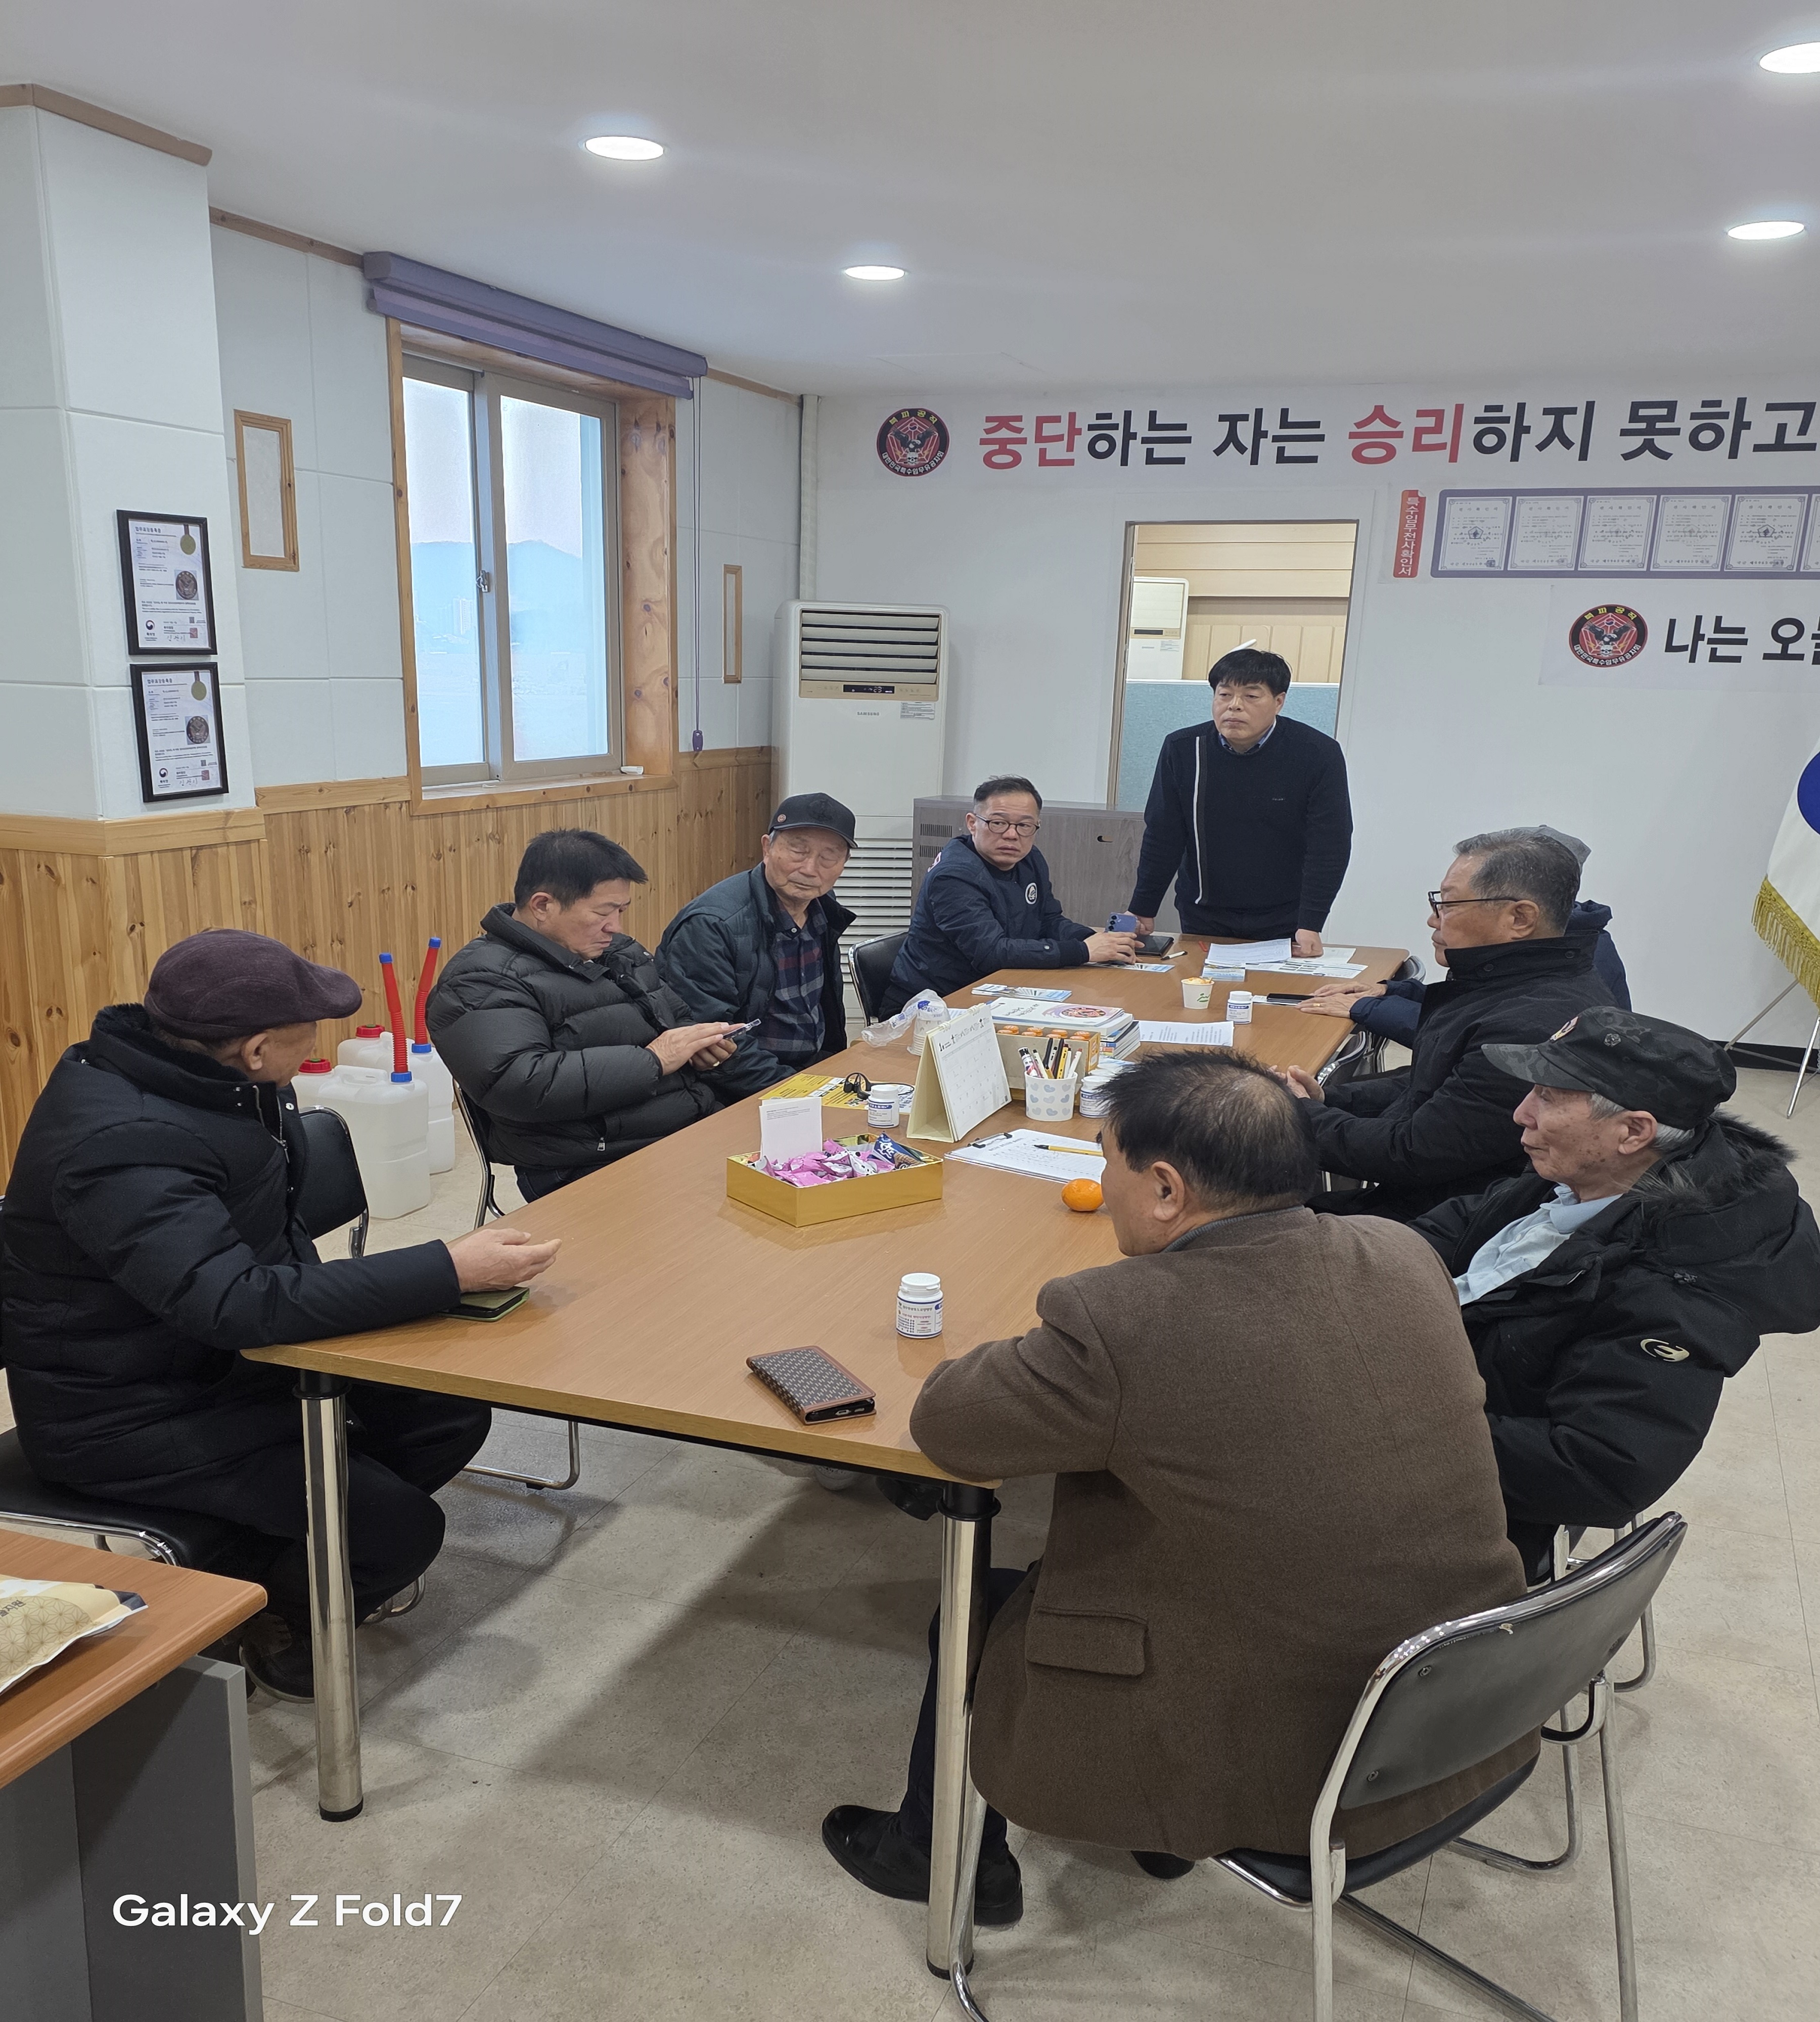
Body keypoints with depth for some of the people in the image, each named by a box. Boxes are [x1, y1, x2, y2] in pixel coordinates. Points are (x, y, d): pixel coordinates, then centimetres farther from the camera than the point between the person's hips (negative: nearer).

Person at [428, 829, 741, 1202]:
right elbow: (519, 1085, -22)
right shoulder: (481, 981, -8)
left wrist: (700, 1044, 5)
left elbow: (679, 1016, 31)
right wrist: (652, 1061, -18)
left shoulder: (619, 950, 18)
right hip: (603, 1172, -8)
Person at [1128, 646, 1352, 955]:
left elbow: (1330, 846, -12)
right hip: (1202, 920, 2)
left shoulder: (1319, 755, -12)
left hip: (1283, 926, -2)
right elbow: (1163, 838, 0)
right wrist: (1142, 912, -2)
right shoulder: (1182, 750, -6)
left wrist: (1310, 926, -18)